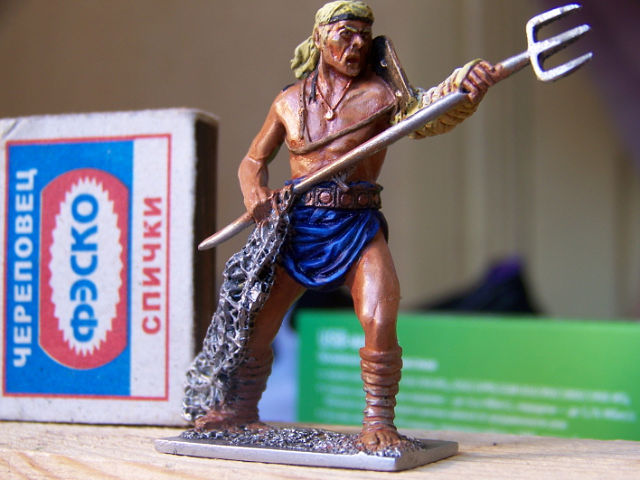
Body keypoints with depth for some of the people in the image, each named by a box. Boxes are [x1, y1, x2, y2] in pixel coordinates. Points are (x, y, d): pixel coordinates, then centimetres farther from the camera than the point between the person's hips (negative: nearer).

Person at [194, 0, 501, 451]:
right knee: (255, 318, 6)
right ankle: (243, 405, 28)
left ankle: (378, 420, -5)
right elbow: (253, 160, 19)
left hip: (358, 227, -3)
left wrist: (464, 84, -39)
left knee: (380, 323, -20)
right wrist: (256, 193, -4)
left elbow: (429, 111, -18)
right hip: (297, 226, 3)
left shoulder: (381, 93, 1)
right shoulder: (289, 102, 10)